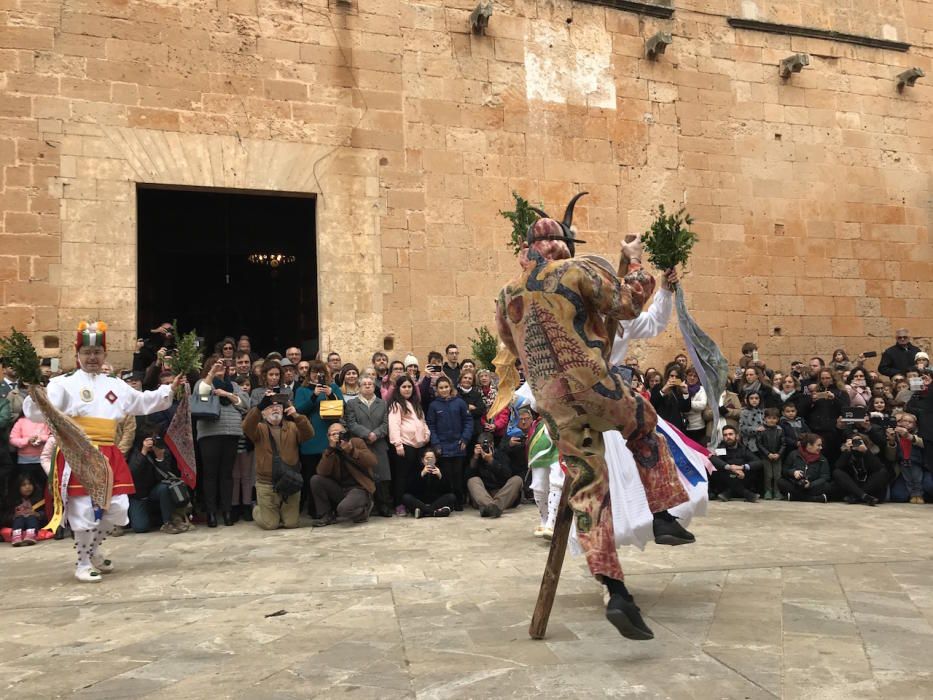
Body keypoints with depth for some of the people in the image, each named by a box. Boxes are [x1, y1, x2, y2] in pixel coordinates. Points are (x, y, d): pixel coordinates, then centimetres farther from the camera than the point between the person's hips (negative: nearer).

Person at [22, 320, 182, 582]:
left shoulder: (115, 385, 17)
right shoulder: (64, 383, -1)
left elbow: (144, 402, 26)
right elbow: (39, 413, -11)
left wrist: (170, 389, 20)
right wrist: (36, 394, -31)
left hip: (108, 455, 6)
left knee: (117, 507, 8)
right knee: (83, 509, -4)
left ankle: (92, 549, 33)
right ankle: (83, 564, 13)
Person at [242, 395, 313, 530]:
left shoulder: (293, 427, 7)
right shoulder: (260, 428, 2)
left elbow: (309, 434, -12)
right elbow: (247, 428, -20)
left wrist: (297, 416, -30)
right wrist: (260, 406, -34)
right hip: (267, 484, -2)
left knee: (292, 523, 4)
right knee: (270, 524, 1)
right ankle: (257, 510, 33)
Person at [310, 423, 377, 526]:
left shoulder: (357, 442, 1)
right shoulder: (329, 451, 8)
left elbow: (372, 462, -14)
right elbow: (322, 473, -12)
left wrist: (352, 450, -24)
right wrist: (331, 449, -20)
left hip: (359, 488, -4)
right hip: (339, 490, 4)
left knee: (344, 509, -32)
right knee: (315, 479, -15)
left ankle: (364, 509, 4)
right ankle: (326, 516, -3)